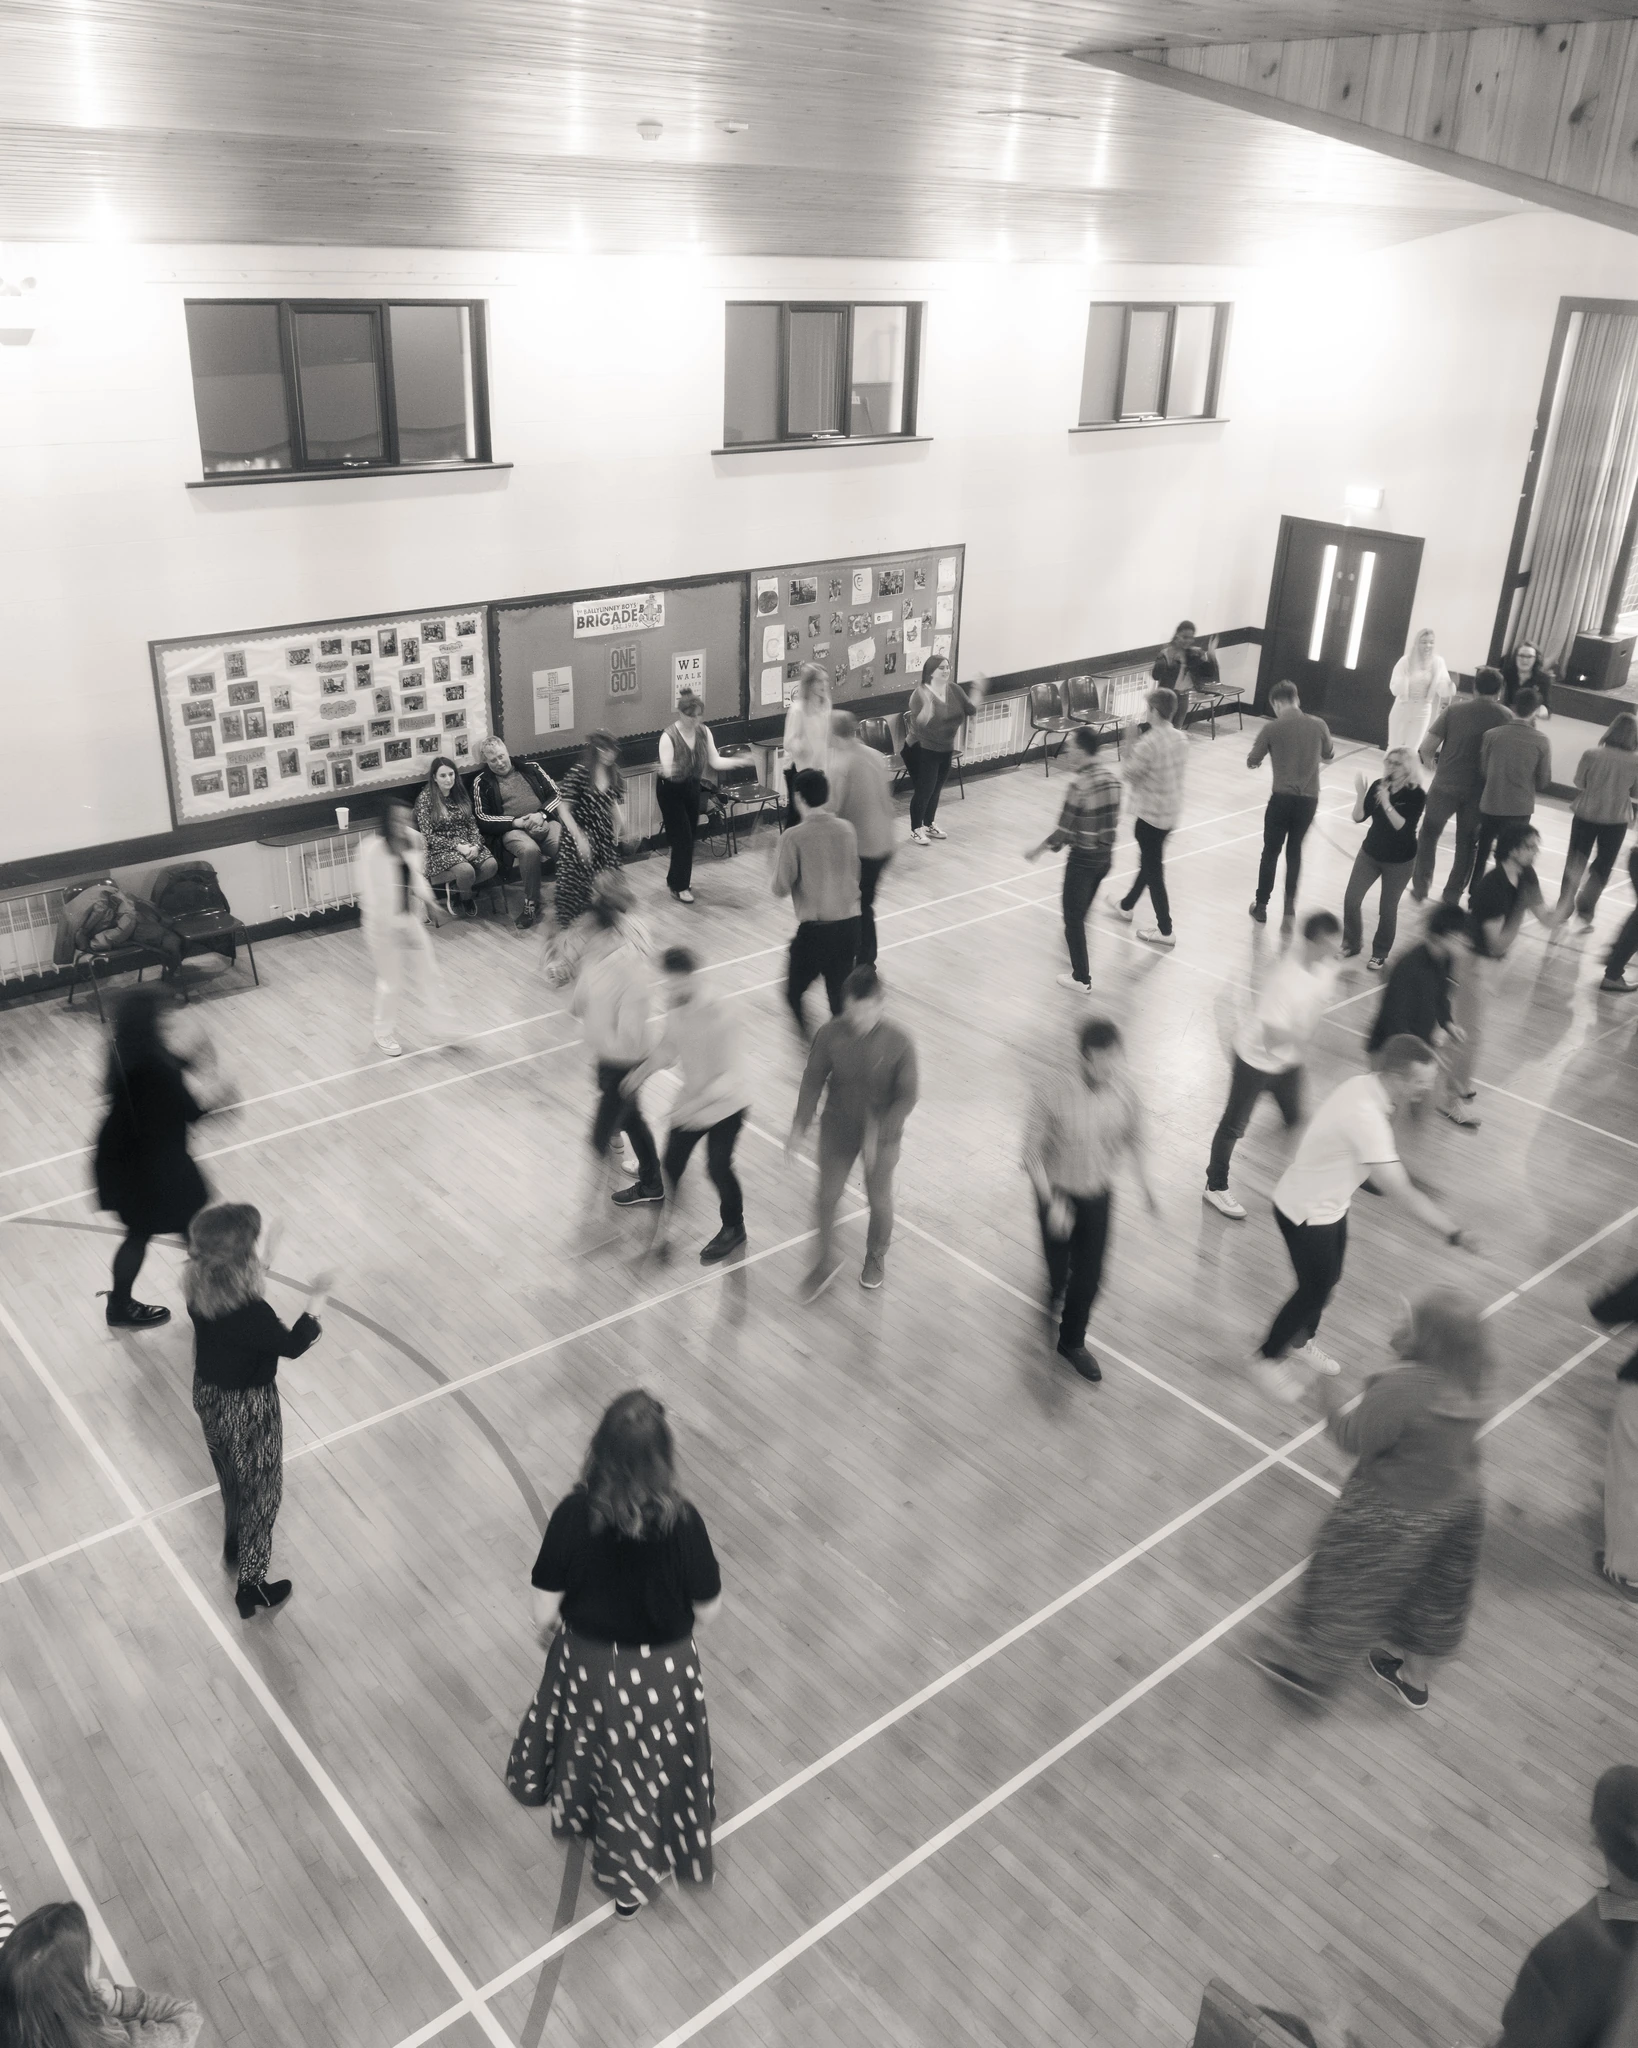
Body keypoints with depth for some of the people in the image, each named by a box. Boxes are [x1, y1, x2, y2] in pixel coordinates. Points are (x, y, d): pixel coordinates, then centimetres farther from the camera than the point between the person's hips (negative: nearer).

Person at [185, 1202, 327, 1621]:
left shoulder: (199, 1290, -15)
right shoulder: (252, 1314, -36)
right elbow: (292, 1346, -18)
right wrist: (313, 1305, -5)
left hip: (208, 1397, 7)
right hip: (248, 1411, -7)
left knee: (231, 1481, 32)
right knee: (261, 1493, 16)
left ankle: (234, 1547, 57)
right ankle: (251, 1587, 32)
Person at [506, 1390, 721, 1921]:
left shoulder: (573, 1515, -26)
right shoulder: (680, 1522, -29)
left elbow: (545, 1610, -15)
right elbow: (707, 1611, -16)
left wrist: (547, 1633, 8)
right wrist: (713, 1572, 5)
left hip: (585, 1662, 1)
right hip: (658, 1673, -1)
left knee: (585, 1736, 33)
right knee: (646, 1770, 25)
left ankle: (573, 1805, 63)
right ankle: (632, 1881, 47)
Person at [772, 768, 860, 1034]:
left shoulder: (794, 837, -14)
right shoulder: (846, 829, 1)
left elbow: (781, 888, -8)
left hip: (815, 927, -4)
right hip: (850, 923, 5)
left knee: (795, 992, 12)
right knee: (840, 993, 16)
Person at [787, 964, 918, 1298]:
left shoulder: (898, 1042, -24)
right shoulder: (829, 1035, -19)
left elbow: (908, 1095, -17)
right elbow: (813, 1081, -6)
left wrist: (879, 1133, -28)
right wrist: (799, 1127, -10)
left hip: (882, 1135, -1)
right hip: (837, 1129, 2)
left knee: (879, 1199, 17)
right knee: (827, 1196, 13)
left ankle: (876, 1255, 47)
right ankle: (826, 1261, 38)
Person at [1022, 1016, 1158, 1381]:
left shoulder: (1123, 1087, -18)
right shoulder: (1053, 1093, -30)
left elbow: (1133, 1137, 1)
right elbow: (1032, 1153, -19)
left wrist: (1146, 1187, 3)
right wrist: (1052, 1202, -22)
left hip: (1098, 1192, 3)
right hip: (1058, 1191, -3)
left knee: (1089, 1274, 9)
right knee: (1059, 1259, 20)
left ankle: (1072, 1341, 34)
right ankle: (1057, 1291, 58)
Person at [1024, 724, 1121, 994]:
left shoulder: (1080, 785, -24)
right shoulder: (1112, 778, -2)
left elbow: (1065, 830, -19)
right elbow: (1113, 821, 7)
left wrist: (1037, 850, -6)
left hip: (1083, 858, -7)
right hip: (1106, 855, 7)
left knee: (1073, 917, 7)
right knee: (1082, 910, 26)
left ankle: (1081, 978, 13)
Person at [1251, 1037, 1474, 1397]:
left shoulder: (1365, 1085, -11)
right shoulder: (1366, 1118, -39)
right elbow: (1401, 1194, -37)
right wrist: (1453, 1232, -35)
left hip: (1329, 1205, 8)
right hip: (1307, 1216, -8)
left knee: (1327, 1281, 24)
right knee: (1314, 1290, 9)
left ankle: (1301, 1340, 50)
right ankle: (1268, 1359, 30)